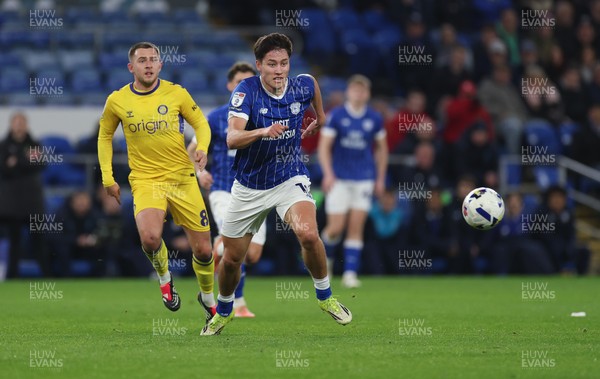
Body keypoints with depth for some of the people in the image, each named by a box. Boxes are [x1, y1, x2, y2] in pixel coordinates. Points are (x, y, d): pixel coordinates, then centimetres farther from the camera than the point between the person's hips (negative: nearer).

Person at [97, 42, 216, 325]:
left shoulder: (176, 93, -2)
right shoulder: (116, 101, -1)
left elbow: (200, 123, 8)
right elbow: (105, 136, 14)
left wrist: (202, 148, -13)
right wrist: (107, 178, 8)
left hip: (182, 177, 1)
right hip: (145, 180, -1)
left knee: (203, 250, 4)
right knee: (150, 238, -29)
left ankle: (207, 297, 34)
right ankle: (164, 277, 4)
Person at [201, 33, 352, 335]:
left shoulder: (302, 87, -10)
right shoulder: (246, 90, -19)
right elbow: (232, 138, -32)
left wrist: (320, 118, 28)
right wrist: (263, 131, -49)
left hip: (290, 179, 0)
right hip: (249, 187, 0)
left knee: (308, 234, -28)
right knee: (231, 258, 8)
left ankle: (325, 296, -4)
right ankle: (223, 311, 38)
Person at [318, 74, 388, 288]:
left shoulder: (374, 119, 4)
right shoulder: (336, 116, -3)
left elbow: (381, 149, 14)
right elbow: (324, 147, -4)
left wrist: (380, 179, 10)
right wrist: (328, 173, -16)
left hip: (364, 180, 2)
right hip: (339, 179, -2)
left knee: (356, 228, -4)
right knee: (336, 227, -6)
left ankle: (350, 273, -2)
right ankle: (327, 256, 25)